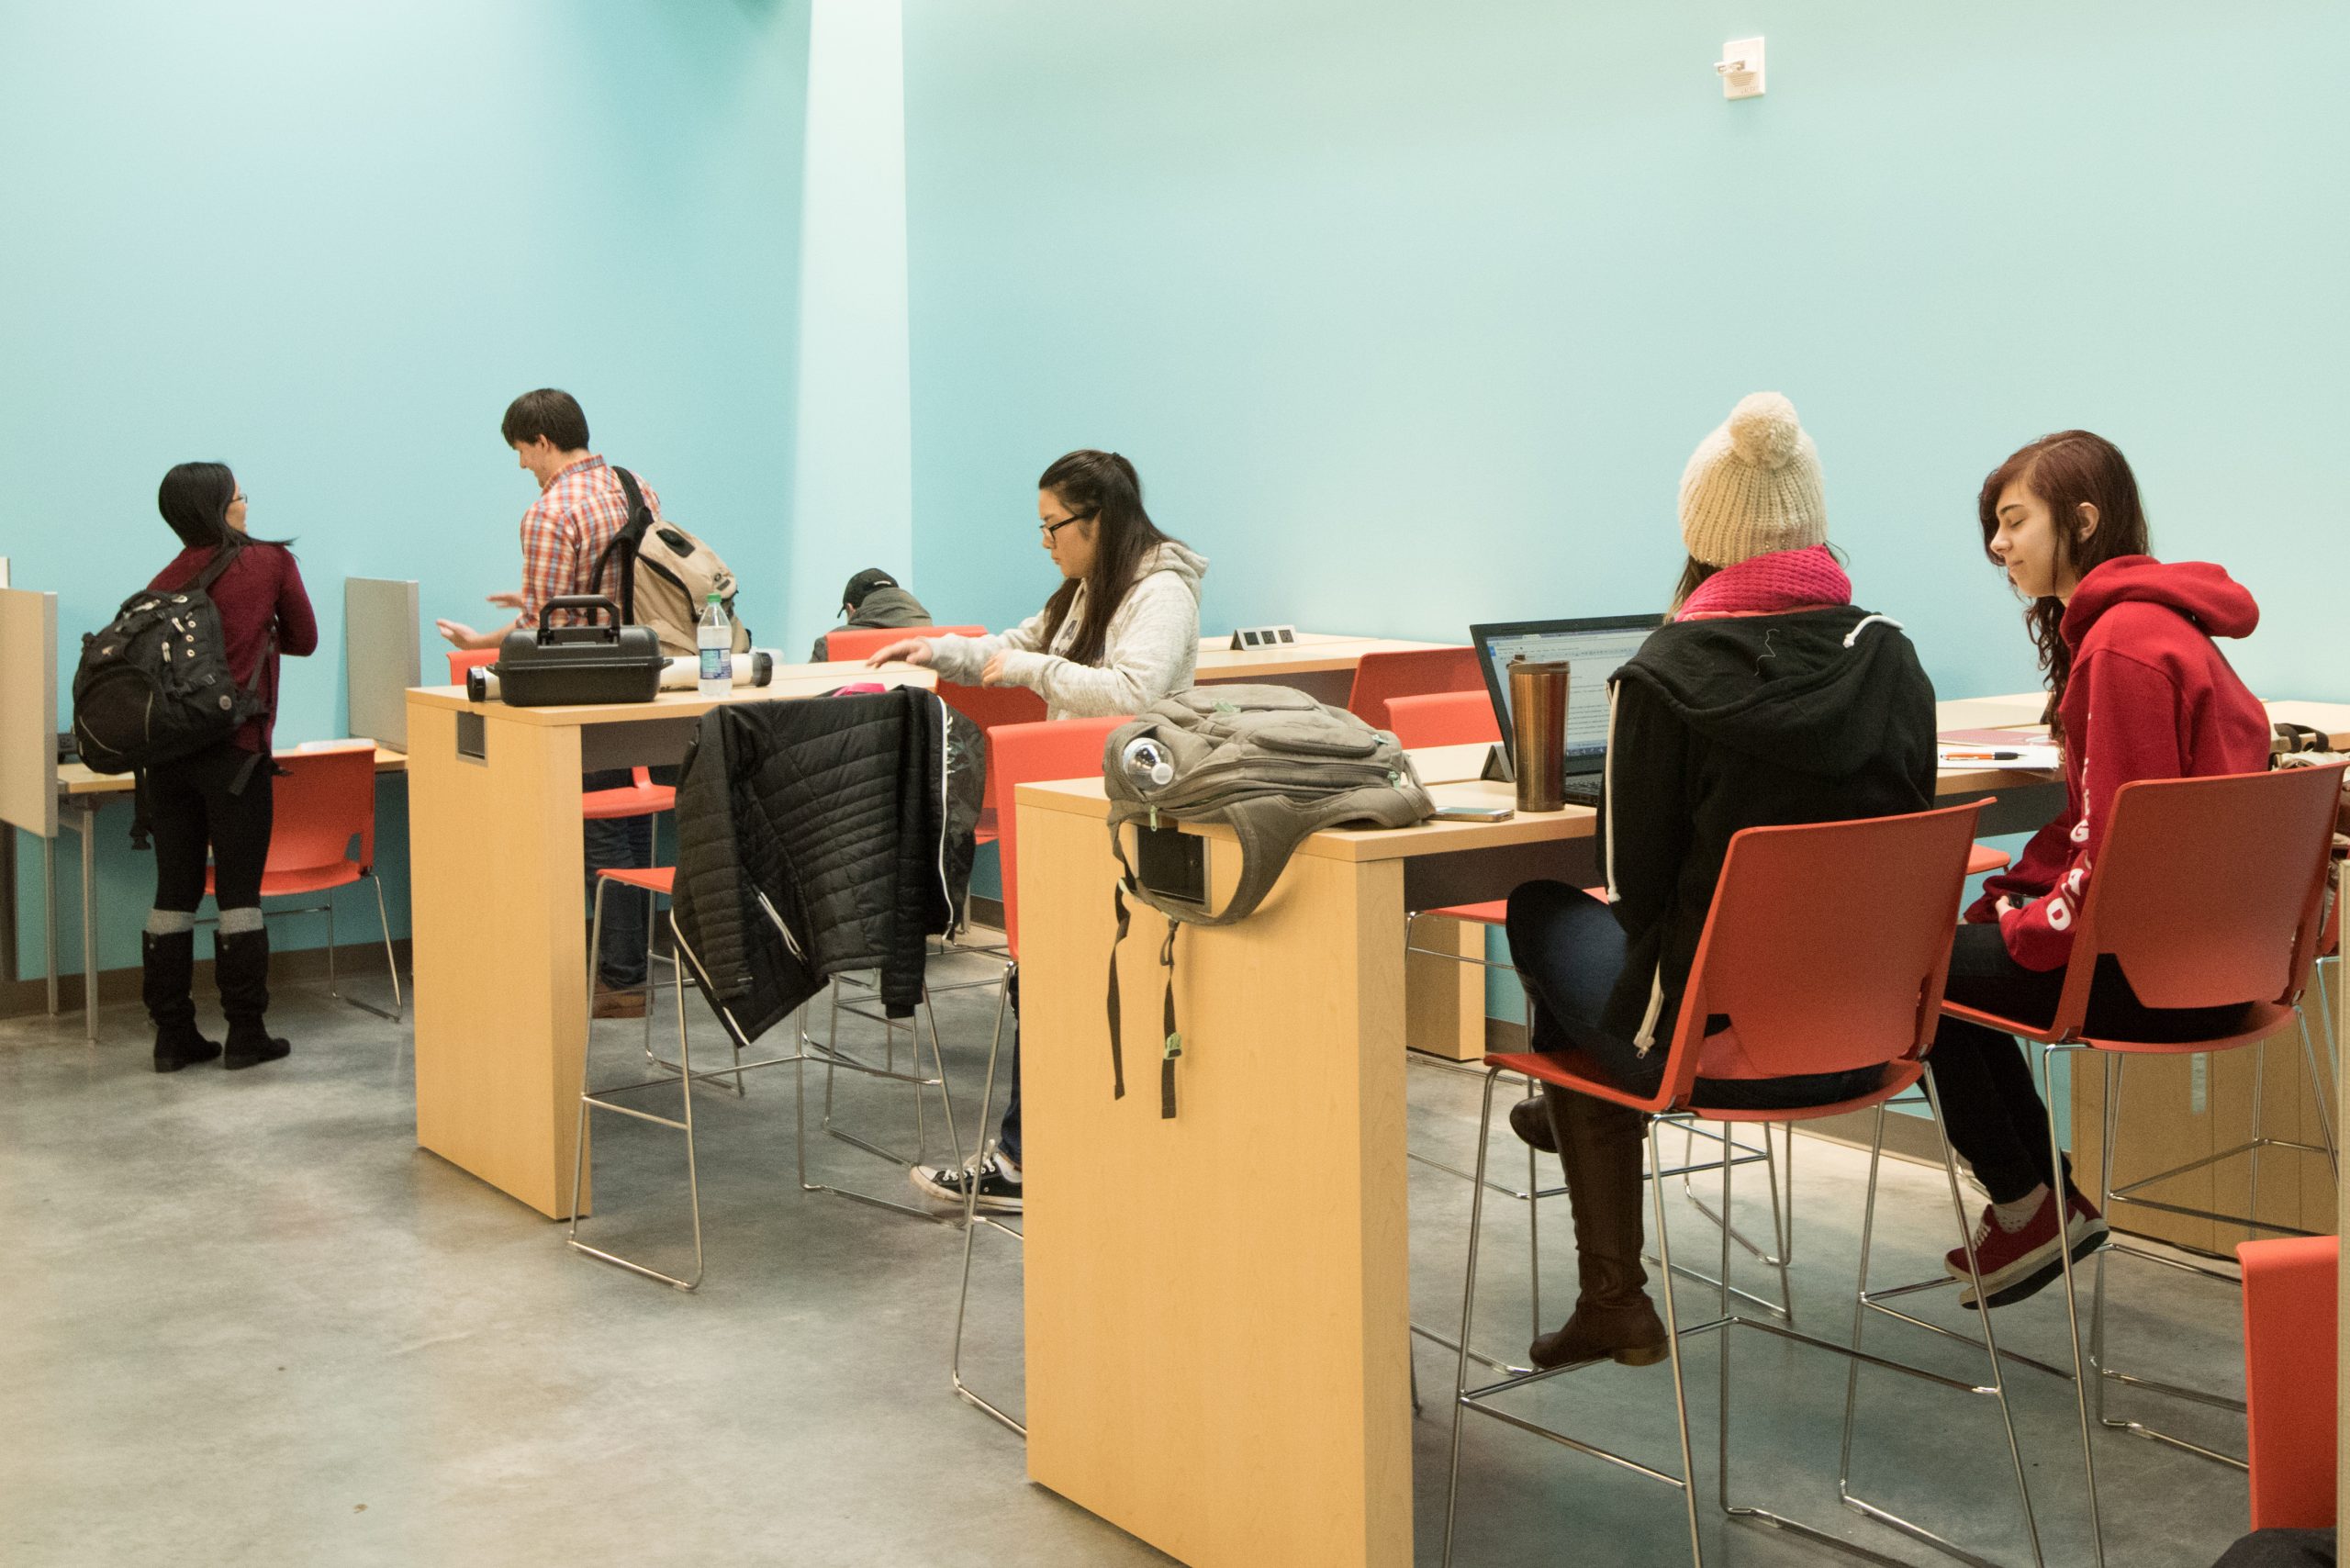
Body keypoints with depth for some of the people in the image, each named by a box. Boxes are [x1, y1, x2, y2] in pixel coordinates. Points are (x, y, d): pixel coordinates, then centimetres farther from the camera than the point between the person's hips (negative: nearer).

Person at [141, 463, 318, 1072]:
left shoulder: (163, 583, 7)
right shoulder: (272, 562, -2)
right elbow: (304, 640, 9)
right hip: (234, 751, -4)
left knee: (174, 890, 8)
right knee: (238, 890, 2)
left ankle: (172, 1034, 12)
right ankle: (245, 1034, 6)